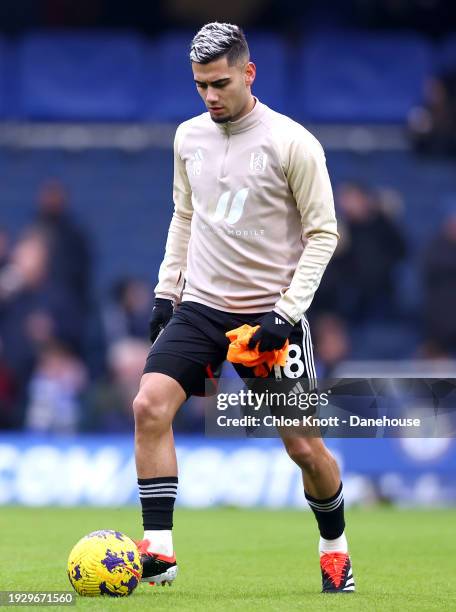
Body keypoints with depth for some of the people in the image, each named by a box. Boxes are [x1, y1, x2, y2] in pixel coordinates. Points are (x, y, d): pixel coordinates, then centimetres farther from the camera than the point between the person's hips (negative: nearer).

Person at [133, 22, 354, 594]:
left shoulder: (293, 143, -10)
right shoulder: (189, 137, 6)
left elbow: (322, 233, -7)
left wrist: (287, 310, -15)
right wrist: (166, 290, 10)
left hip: (271, 314, -4)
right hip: (200, 306, 4)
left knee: (304, 446, -1)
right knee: (149, 406, -18)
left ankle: (334, 550, 25)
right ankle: (158, 550, -16)